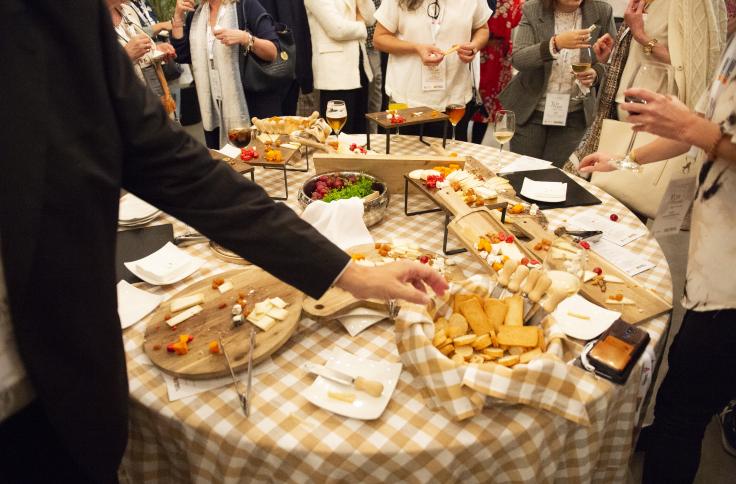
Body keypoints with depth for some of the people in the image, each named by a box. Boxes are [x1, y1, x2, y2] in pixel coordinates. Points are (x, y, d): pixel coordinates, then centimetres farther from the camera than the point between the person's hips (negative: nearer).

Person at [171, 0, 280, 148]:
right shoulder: (195, 13, 11)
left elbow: (274, 52, -11)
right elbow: (181, 55, 6)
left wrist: (244, 38, -25)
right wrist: (178, 16, 0)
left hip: (254, 101, -5)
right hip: (214, 108, 5)